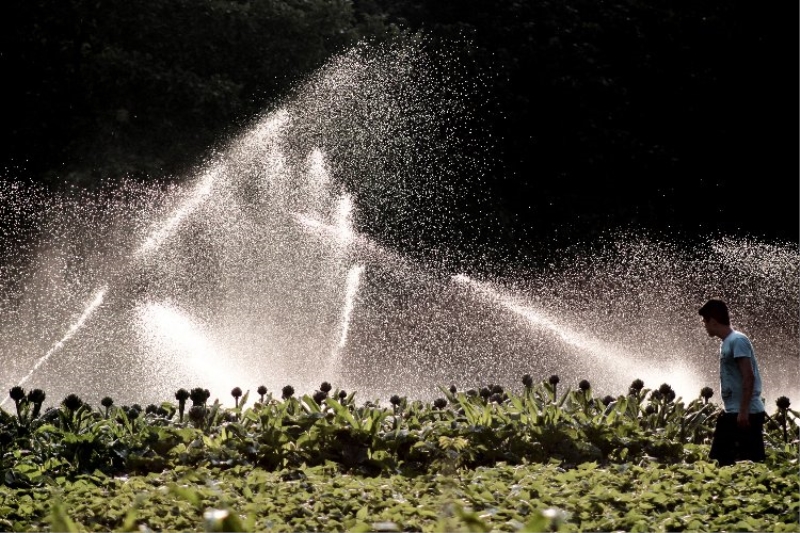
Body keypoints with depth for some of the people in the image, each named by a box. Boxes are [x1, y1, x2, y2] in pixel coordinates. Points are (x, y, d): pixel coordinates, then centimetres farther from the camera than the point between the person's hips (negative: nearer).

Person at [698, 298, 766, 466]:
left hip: (747, 413, -10)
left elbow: (748, 377, -18)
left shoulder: (738, 341, -12)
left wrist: (743, 411, -21)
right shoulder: (726, 343, 16)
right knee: (719, 458, 8)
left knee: (753, 461, -8)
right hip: (732, 414, 10)